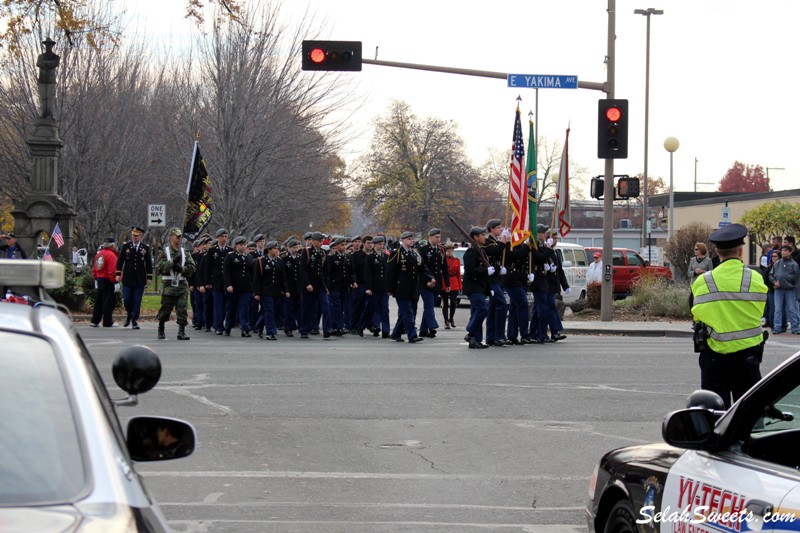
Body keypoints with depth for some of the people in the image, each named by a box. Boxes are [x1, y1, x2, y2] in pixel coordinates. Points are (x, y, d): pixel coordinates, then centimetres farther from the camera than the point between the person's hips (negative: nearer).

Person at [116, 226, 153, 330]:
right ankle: (128, 315, 24)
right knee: (126, 299, -2)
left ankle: (134, 321, 7)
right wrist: (118, 274, -1)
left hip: (140, 279, 0)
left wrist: (149, 277, 0)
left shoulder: (145, 248, 3)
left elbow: (149, 263, 5)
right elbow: (120, 260, 5)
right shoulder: (126, 246, 3)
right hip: (127, 278, 0)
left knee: (137, 301, 0)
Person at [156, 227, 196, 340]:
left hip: (182, 285, 2)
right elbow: (160, 267, -10)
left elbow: (192, 267, 3)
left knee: (183, 310, -8)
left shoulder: (185, 253, 10)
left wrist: (182, 269, -12)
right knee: (165, 309, 8)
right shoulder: (164, 252, 1)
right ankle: (161, 330, 27)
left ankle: (182, 332, -7)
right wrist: (172, 262, -19)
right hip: (168, 285, -2)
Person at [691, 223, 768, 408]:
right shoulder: (756, 280, -5)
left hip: (714, 356, 0)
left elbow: (697, 316, 0)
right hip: (747, 356, 0)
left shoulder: (702, 282, -6)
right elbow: (760, 314, 4)